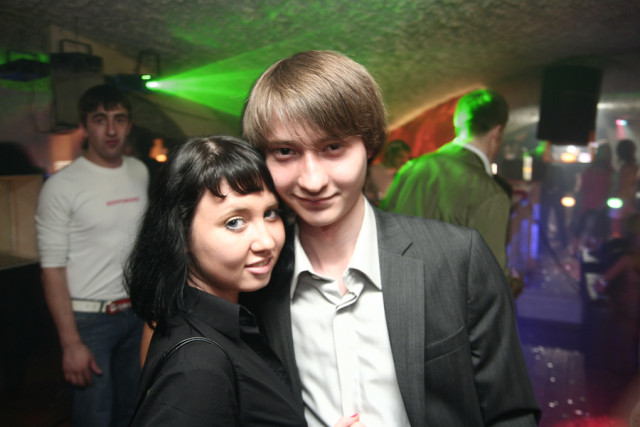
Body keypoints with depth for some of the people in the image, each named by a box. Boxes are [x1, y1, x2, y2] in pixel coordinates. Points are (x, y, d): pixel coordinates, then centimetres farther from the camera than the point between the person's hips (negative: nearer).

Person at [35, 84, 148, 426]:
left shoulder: (140, 173, 5)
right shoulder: (61, 186, -12)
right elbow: (52, 269, -13)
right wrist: (71, 344, -15)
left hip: (135, 312, 5)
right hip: (89, 319, -5)